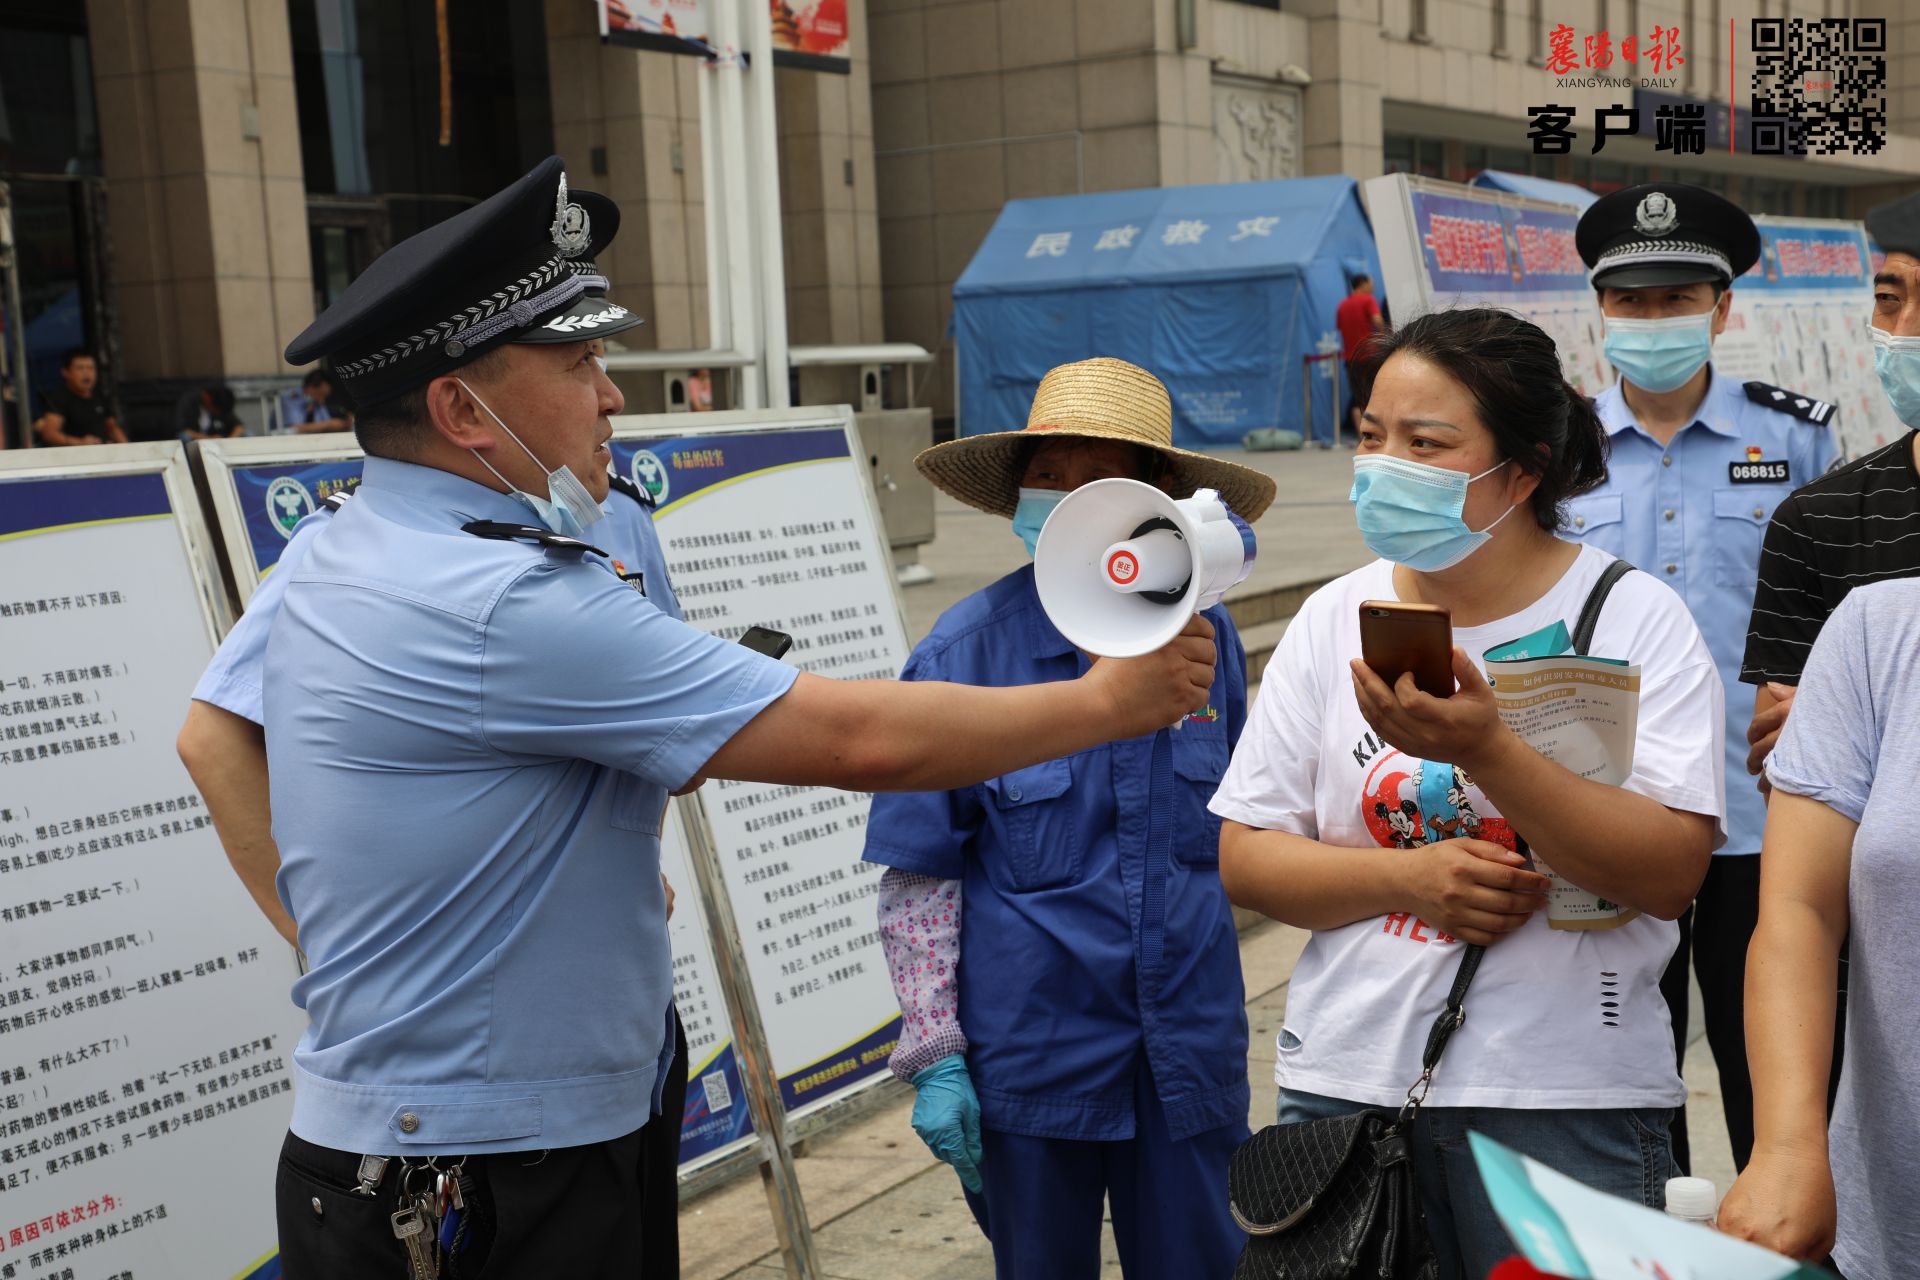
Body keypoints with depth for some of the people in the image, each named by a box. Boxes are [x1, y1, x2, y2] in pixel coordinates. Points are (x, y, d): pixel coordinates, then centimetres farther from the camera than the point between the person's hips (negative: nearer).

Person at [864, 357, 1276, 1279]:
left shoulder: (1204, 634, 0)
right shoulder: (965, 651, -10)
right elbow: (917, 877, -7)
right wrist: (933, 1056, -9)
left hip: (1189, 1052, 3)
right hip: (1030, 1056, -3)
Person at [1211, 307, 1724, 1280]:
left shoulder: (1636, 617, -4)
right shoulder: (1333, 617, 5)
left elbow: (1672, 871, -15)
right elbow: (1245, 859, 4)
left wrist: (1483, 751, -26)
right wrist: (1408, 878, -13)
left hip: (1567, 1095, -3)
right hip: (1347, 1078, 3)